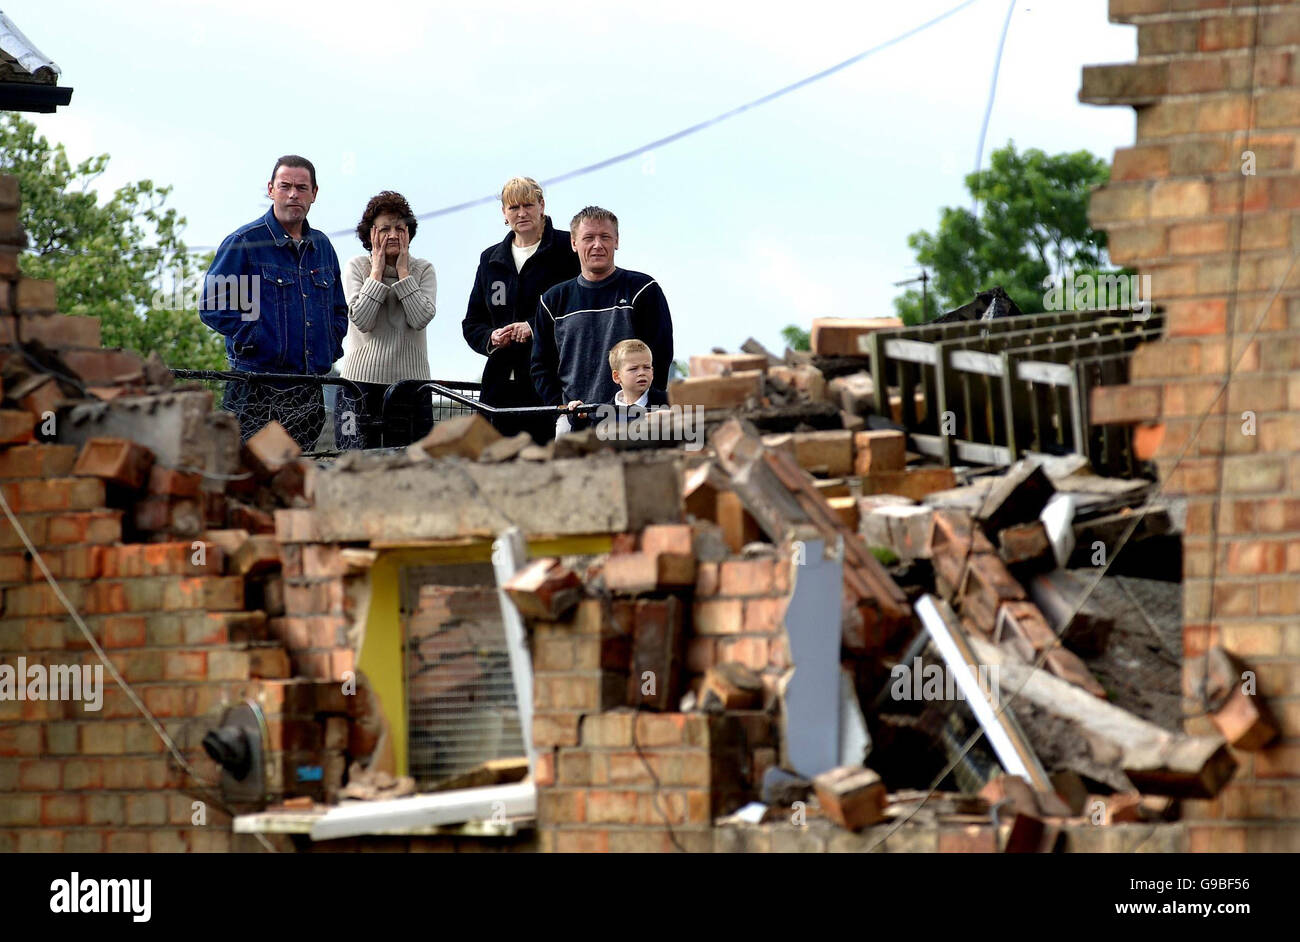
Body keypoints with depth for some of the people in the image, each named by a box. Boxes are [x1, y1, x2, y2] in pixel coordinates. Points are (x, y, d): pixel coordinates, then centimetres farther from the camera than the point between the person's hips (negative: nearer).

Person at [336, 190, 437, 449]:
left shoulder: (423, 270, 8)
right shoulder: (356, 267, 4)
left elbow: (421, 318, -8)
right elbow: (362, 320, -10)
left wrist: (403, 272, -5)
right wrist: (377, 271, -4)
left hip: (411, 380, 1)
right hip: (363, 379, -1)